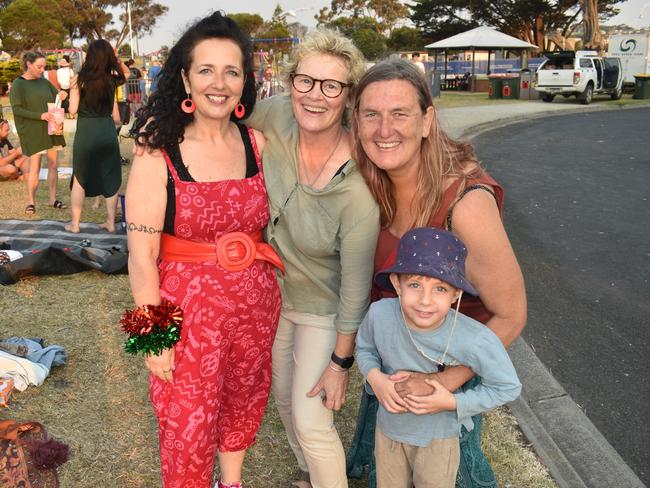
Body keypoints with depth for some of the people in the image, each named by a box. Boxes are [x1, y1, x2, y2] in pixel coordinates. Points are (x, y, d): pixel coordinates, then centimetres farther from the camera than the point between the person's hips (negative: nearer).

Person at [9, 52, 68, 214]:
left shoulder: (44, 82, 8)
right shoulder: (18, 84, -6)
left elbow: (56, 100, 18)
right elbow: (17, 109, -12)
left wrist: (62, 96, -7)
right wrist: (40, 116, -22)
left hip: (51, 129, 5)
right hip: (32, 132, -5)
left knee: (53, 164, 7)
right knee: (35, 166, -3)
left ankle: (52, 199, 16)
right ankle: (31, 202, 7)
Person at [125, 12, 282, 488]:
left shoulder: (258, 144, -2)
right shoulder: (158, 155, -13)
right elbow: (142, 257, -12)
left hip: (256, 301, 4)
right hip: (187, 304, -4)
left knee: (244, 402, 23)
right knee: (187, 426, 9)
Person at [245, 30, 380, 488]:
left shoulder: (357, 191, -34)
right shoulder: (275, 115, -23)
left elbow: (355, 286, -23)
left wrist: (340, 363, -14)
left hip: (321, 309, -6)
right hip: (273, 292, 6)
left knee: (310, 420, 2)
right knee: (284, 398, 24)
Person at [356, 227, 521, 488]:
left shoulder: (476, 340, -35)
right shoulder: (379, 314, -27)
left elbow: (508, 387, -18)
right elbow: (364, 348, -4)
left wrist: (453, 403, -26)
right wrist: (374, 377, -23)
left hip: (437, 437, -2)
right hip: (388, 426, 2)